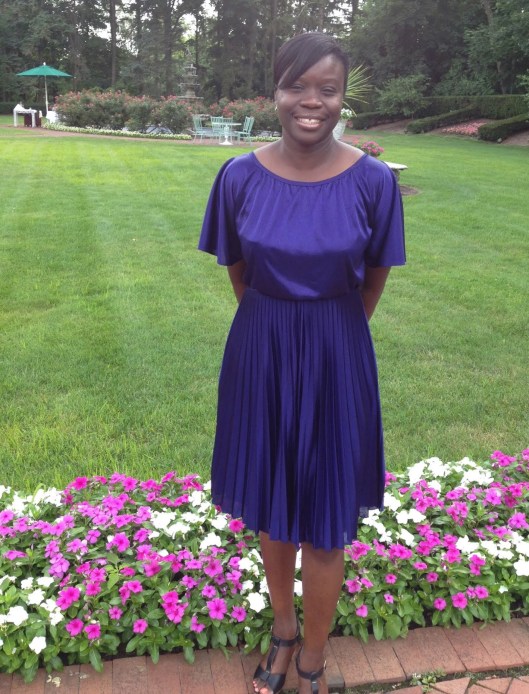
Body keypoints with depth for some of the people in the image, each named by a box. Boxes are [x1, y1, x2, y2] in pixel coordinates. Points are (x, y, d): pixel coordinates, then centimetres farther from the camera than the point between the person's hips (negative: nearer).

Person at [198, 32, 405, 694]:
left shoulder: (372, 180, -11)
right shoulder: (240, 177, -7)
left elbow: (375, 274, 3)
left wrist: (328, 334, 10)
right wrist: (277, 331, 11)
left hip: (336, 365, -1)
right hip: (259, 359, 2)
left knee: (323, 524, 9)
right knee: (271, 511, 17)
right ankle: (283, 629, 44)